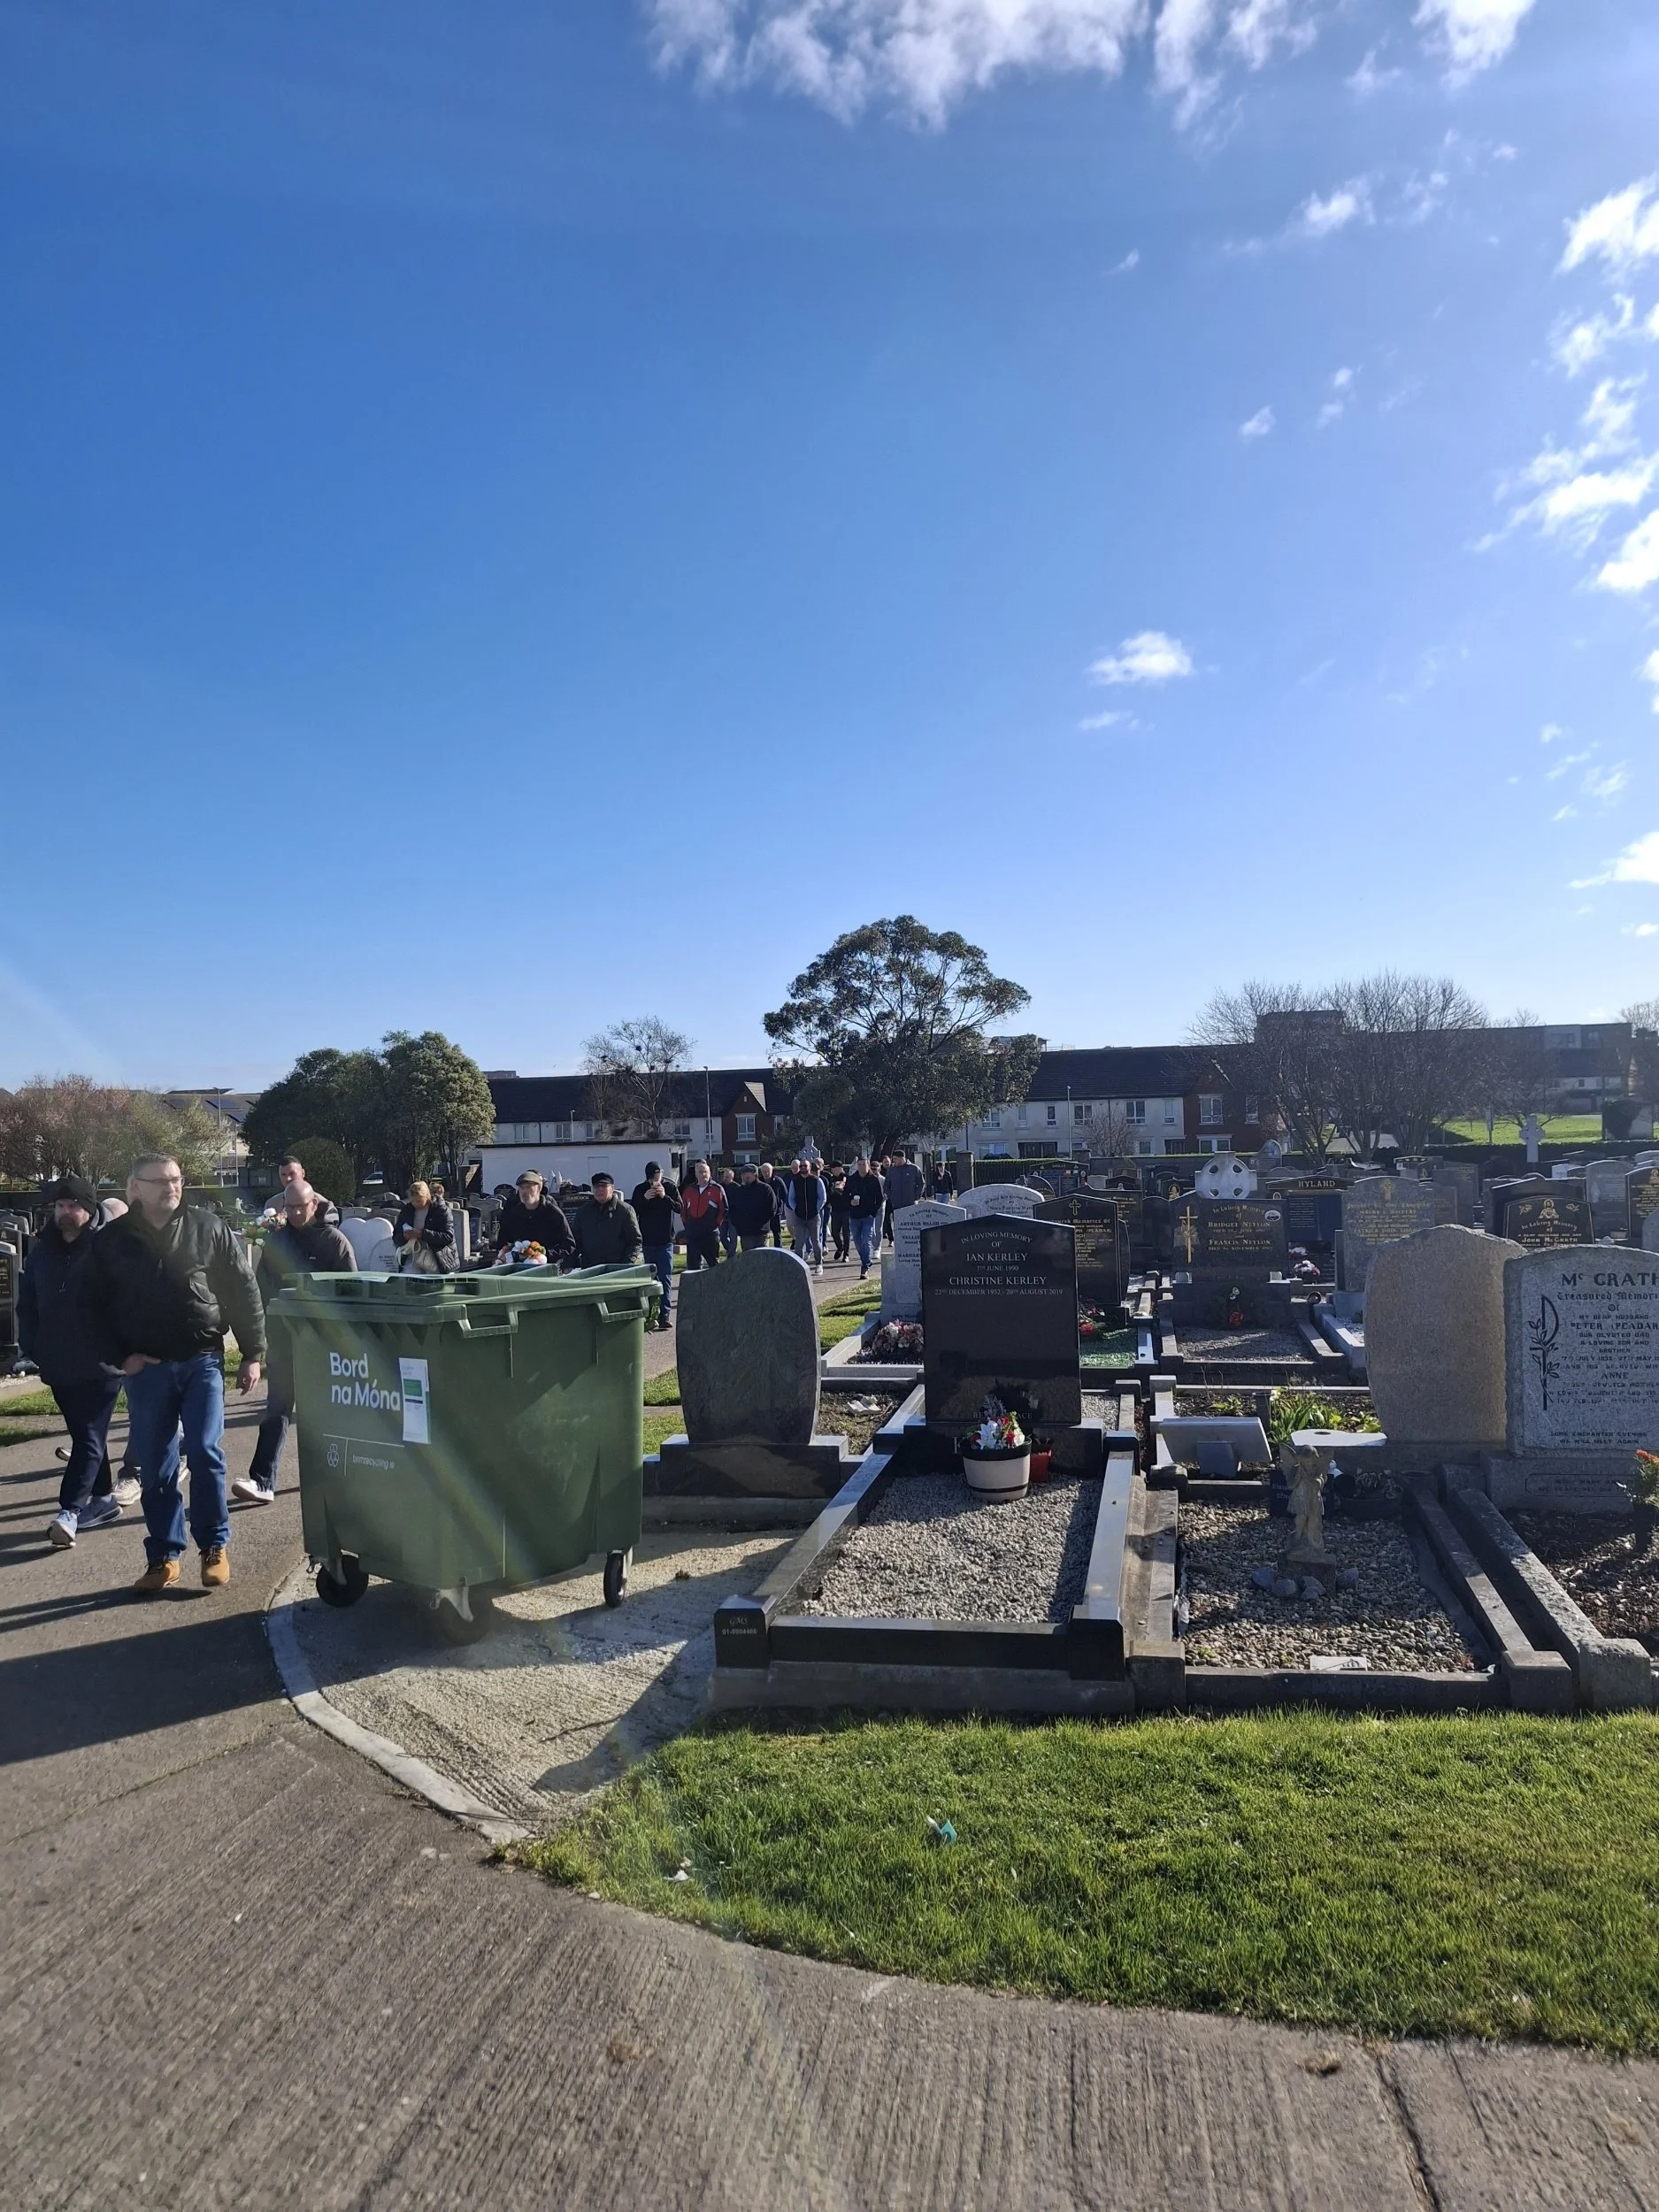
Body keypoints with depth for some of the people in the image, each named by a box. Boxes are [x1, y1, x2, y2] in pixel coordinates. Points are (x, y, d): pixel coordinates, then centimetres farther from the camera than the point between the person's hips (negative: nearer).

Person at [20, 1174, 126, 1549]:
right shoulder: (41, 1251, 9)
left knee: (89, 1436, -5)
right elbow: (27, 1304, 15)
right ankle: (102, 1498, 28)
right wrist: (31, 1347, 6)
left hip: (102, 1363, -6)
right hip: (60, 1364, 7)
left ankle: (69, 1511, -10)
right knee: (84, 1434, 16)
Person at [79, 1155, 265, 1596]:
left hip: (202, 1360, -1)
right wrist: (120, 1356, -3)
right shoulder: (111, 1241, 1)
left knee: (205, 1454, -4)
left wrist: (253, 1353, 0)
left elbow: (243, 1291, 1)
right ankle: (164, 1555, 18)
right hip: (146, 1367, 1)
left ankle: (215, 1546, 11)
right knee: (156, 1467, 7)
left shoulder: (208, 1228, -2)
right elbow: (92, 1306, 7)